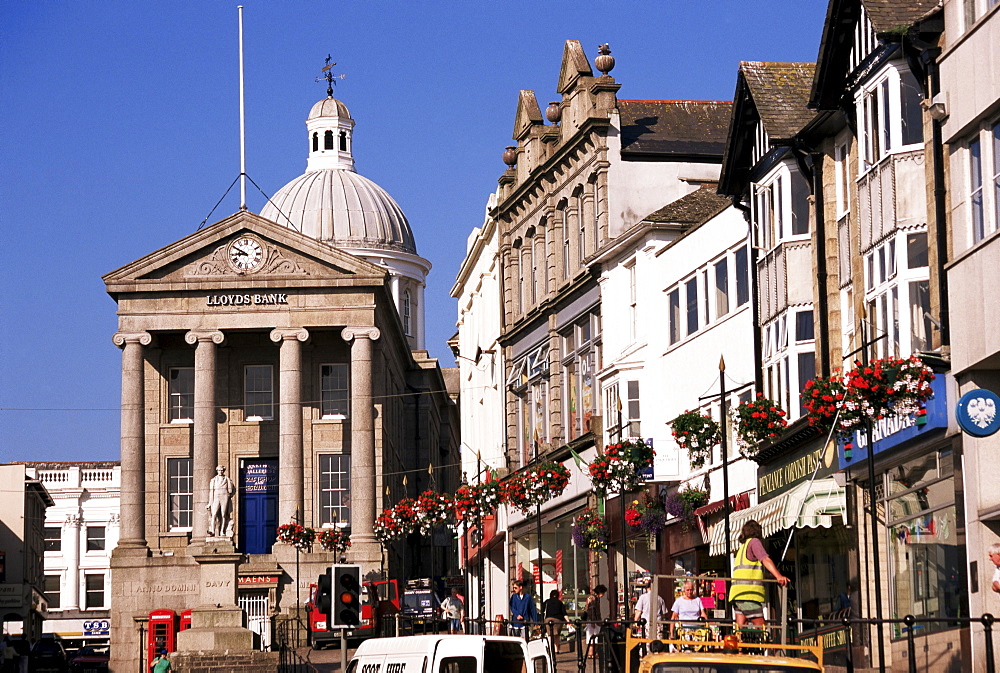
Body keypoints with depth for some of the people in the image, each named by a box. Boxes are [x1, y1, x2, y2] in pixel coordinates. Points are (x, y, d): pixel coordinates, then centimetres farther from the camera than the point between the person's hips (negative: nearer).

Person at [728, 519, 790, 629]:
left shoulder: (743, 546, 27)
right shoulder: (754, 542, 2)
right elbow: (765, 560, -15)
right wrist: (779, 576, -27)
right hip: (748, 593, -8)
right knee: (760, 627, -11)